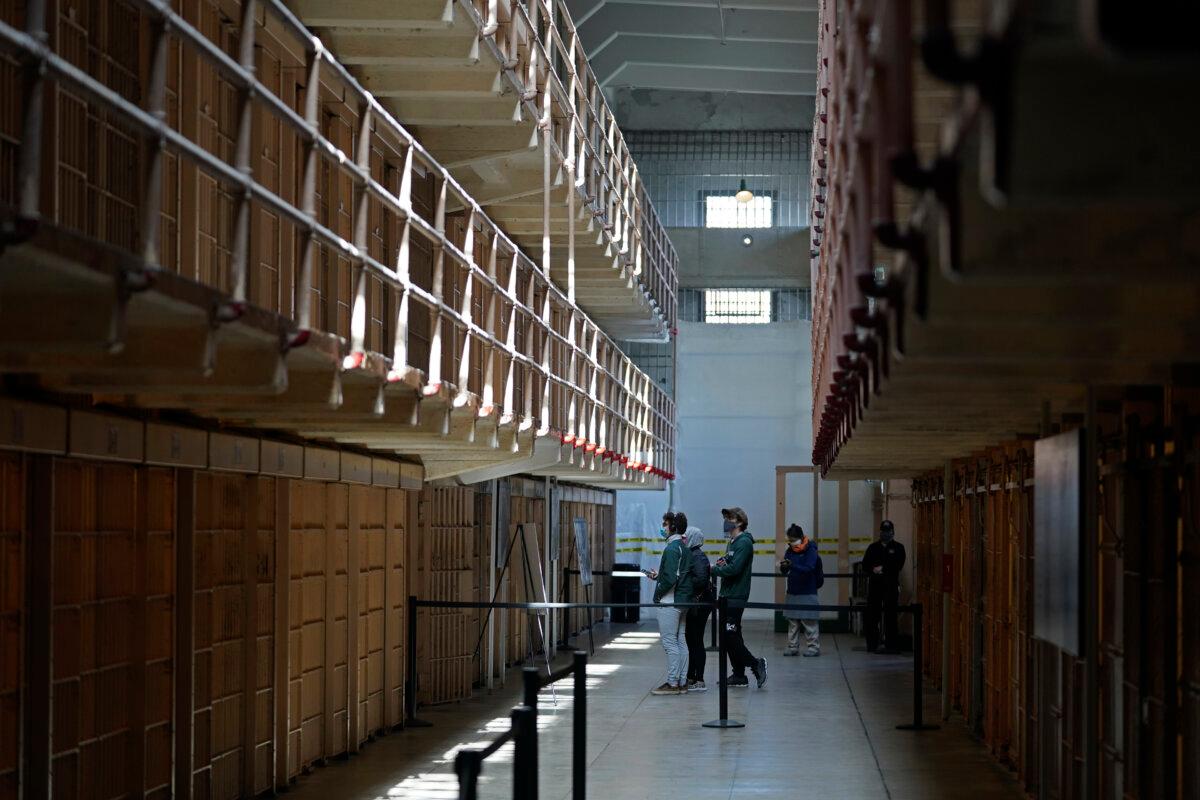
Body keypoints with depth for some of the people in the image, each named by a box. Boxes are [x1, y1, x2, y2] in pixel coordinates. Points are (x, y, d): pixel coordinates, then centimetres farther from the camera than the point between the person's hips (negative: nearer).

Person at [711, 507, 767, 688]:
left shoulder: (744, 543, -13)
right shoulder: (732, 542, 18)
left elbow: (734, 568, -22)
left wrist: (713, 569, -10)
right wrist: (720, 564, 0)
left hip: (736, 596, -10)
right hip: (728, 595, 10)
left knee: (730, 637, -11)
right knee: (730, 637, 11)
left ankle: (755, 664, -3)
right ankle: (738, 675, 15)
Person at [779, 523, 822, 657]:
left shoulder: (810, 551, -9)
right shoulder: (790, 551, 7)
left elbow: (809, 569, -22)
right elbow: (784, 572, 7)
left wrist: (792, 565, -33)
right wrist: (783, 567, -17)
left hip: (807, 593, -5)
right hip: (792, 592, 5)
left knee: (810, 622, -3)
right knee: (792, 622, 6)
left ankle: (813, 647, 3)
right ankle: (793, 647, 12)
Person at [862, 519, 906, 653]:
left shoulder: (898, 548, 6)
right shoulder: (873, 547, 16)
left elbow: (897, 566, -7)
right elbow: (865, 566, 8)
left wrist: (882, 569, -8)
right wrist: (874, 570, -10)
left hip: (891, 585, -3)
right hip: (875, 585, 3)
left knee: (890, 616, -5)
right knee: (872, 616, 4)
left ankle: (890, 645, -2)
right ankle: (872, 644, 12)